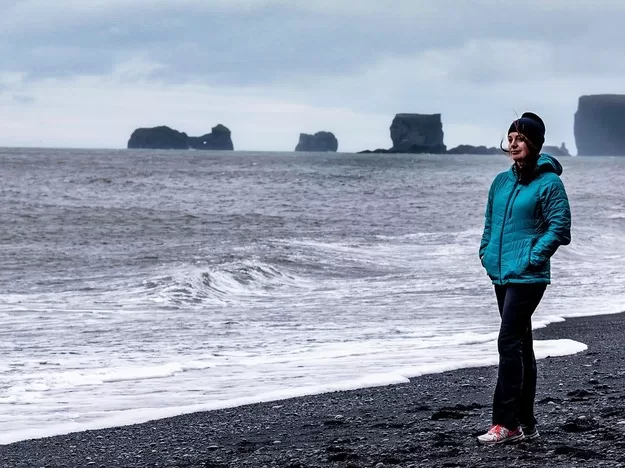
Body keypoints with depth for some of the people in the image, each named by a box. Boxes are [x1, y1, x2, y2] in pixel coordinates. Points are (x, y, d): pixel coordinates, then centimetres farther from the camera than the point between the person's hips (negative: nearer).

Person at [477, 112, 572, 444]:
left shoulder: (548, 183, -8)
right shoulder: (501, 182, 12)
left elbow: (559, 227, -12)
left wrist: (533, 257, -15)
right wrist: (487, 252, 10)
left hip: (527, 277, -8)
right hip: (501, 274, 8)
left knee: (509, 344, -14)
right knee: (520, 345, 12)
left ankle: (505, 423, -13)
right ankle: (525, 423, 17)